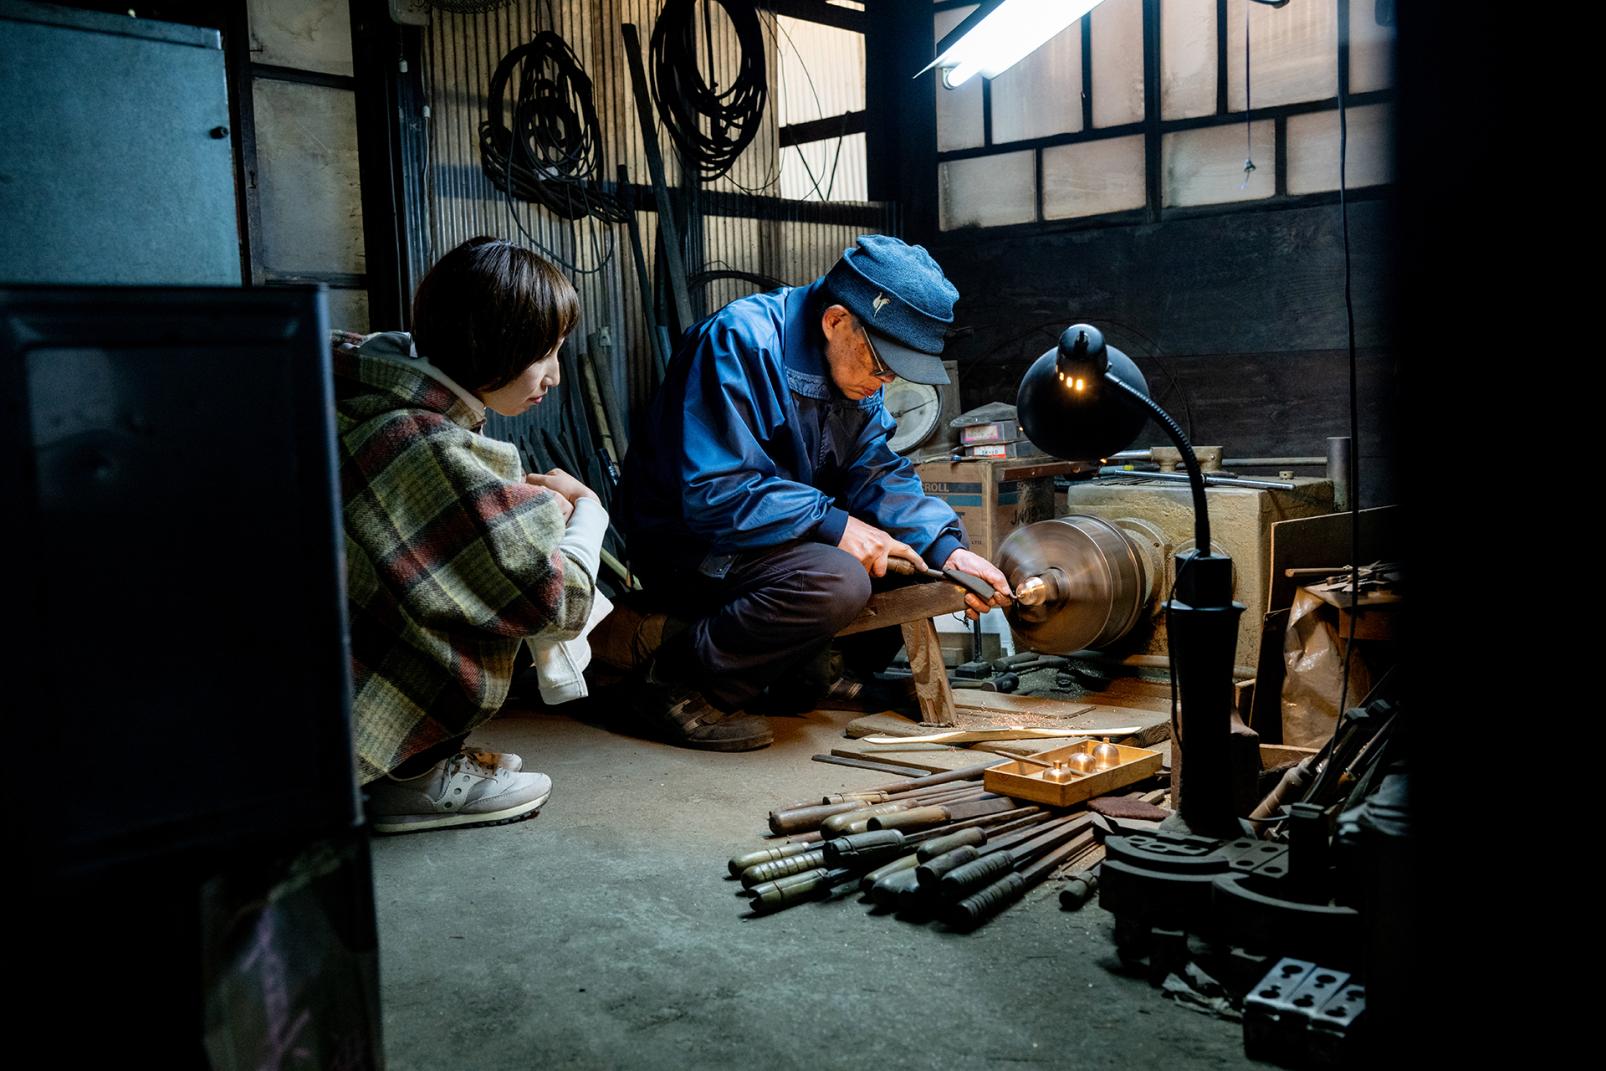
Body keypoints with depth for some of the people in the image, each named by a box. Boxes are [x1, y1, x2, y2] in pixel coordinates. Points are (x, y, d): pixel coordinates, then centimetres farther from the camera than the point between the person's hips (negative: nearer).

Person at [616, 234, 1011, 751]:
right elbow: (713, 493, -29)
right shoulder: (741, 343, -23)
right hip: (688, 541, -9)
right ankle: (681, 681, -15)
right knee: (836, 581, -33)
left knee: (922, 551, 2)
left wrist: (947, 547, -14)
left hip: (790, 532, 9)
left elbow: (875, 473, 1)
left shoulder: (852, 364, 3)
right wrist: (833, 524, -31)